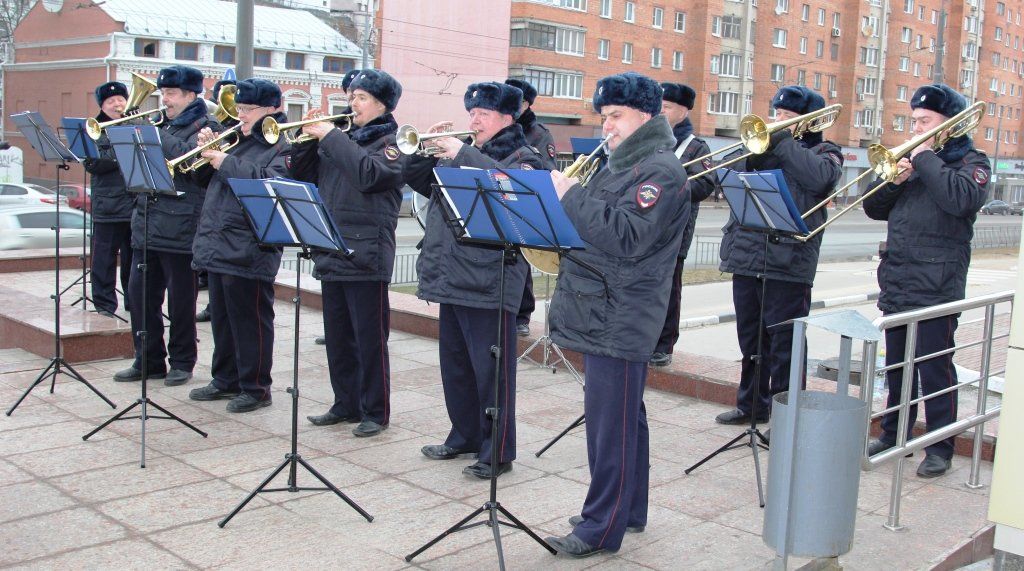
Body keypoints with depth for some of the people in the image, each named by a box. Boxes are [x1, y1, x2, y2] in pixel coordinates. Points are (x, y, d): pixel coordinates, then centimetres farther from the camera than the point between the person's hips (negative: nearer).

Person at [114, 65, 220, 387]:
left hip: (181, 227, -7)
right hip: (147, 224, 7)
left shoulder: (205, 128, -4)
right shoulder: (162, 125, 19)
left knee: (181, 300, 3)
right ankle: (148, 360, 20)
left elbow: (187, 157, -22)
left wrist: (157, 136, -18)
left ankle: (181, 363, 16)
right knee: (139, 294, 8)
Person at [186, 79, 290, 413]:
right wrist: (207, 151, 3)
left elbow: (271, 184, -25)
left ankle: (255, 388, 10)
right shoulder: (235, 140, 17)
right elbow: (202, 176, 22)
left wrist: (226, 163, -20)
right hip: (217, 245, 9)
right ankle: (226, 380, 30)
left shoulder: (281, 148, -7)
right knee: (221, 318, 17)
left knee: (250, 321, 0)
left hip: (248, 252, -8)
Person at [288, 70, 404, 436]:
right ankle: (345, 404, 25)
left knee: (369, 338, -1)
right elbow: (302, 176, 15)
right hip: (331, 253, 7)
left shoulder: (391, 143, -3)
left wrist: (331, 137, -17)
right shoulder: (343, 139, 16)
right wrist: (309, 138, 0)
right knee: (338, 336, 13)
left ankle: (375, 412, 9)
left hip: (366, 255, -7)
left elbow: (370, 174, -24)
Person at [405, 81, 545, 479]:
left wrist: (462, 154, -22)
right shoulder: (459, 154, 19)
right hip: (451, 278, 8)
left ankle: (497, 452, 7)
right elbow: (418, 181, 19)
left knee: (491, 370, -2)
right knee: (455, 365, 17)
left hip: (489, 281, -8)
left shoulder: (521, 156, -2)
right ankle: (464, 435, 32)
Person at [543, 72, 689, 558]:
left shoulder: (661, 170, -12)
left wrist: (571, 194, -19)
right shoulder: (621, 165, 19)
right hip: (600, 315, 10)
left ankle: (601, 527, 4)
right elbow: (595, 224, 21)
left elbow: (625, 236, -24)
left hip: (620, 321, -10)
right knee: (619, 418, 18)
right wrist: (560, 196, 3)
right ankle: (627, 509, 30)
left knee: (612, 423, -4)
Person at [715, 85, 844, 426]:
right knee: (750, 337, 15)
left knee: (784, 343, -2)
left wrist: (784, 142, -15)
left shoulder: (825, 152, 4)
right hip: (746, 256, 6)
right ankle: (752, 404, 29)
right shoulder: (766, 145, 18)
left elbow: (819, 177, -20)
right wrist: (753, 151, -9)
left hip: (788, 261, -6)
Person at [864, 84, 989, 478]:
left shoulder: (971, 162, -1)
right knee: (897, 365, 14)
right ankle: (895, 434, 26)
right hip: (897, 283, 6)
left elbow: (961, 198, -24)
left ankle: (940, 448, 7)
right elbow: (874, 209, 13)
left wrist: (925, 159, -16)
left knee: (935, 368, -2)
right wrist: (892, 179, -5)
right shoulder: (910, 156, 17)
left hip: (937, 286, -6)